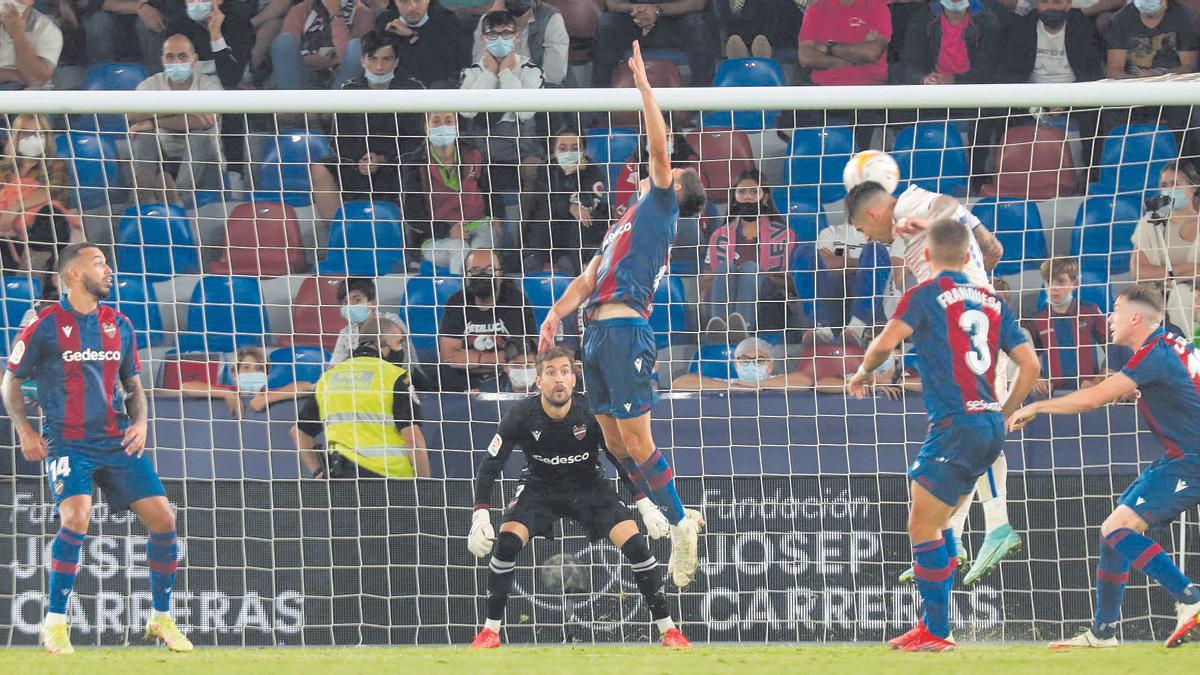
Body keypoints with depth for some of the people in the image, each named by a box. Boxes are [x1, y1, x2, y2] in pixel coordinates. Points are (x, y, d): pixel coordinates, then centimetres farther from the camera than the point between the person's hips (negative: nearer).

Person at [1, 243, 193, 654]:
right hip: (67, 443, -5)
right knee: (76, 517, -27)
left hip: (118, 442, 5)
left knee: (163, 519, -4)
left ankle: (161, 619, 14)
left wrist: (140, 422, 2)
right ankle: (55, 623, -14)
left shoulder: (119, 325, 10)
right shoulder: (46, 325, -4)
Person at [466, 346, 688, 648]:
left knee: (634, 542, -18)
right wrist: (481, 516, -26)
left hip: (589, 486, 0)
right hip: (539, 487, 0)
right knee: (506, 541, -25)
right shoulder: (522, 416, -22)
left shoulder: (593, 414, -21)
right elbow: (489, 467, -15)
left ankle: (667, 629, -5)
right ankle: (490, 631, -10)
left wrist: (646, 506, -16)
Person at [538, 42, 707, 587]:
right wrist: (557, 313, 8)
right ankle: (669, 516, 16)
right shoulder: (626, 223, 28)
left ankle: (680, 526, -4)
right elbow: (589, 277, 24)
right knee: (615, 444, 9)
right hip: (597, 332, 9)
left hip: (624, 329, -9)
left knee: (637, 443, -11)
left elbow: (659, 145, -8)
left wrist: (642, 81, -6)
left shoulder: (660, 206, 5)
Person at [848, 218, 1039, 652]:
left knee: (923, 527, -3)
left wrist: (863, 372, 7)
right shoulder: (991, 301, 15)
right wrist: (1004, 414, 24)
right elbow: (1029, 364, 12)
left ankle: (936, 632, -6)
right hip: (990, 428, 7)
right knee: (938, 524, 18)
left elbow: (886, 342, -14)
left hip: (954, 425, -7)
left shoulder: (927, 295, -3)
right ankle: (933, 622, 19)